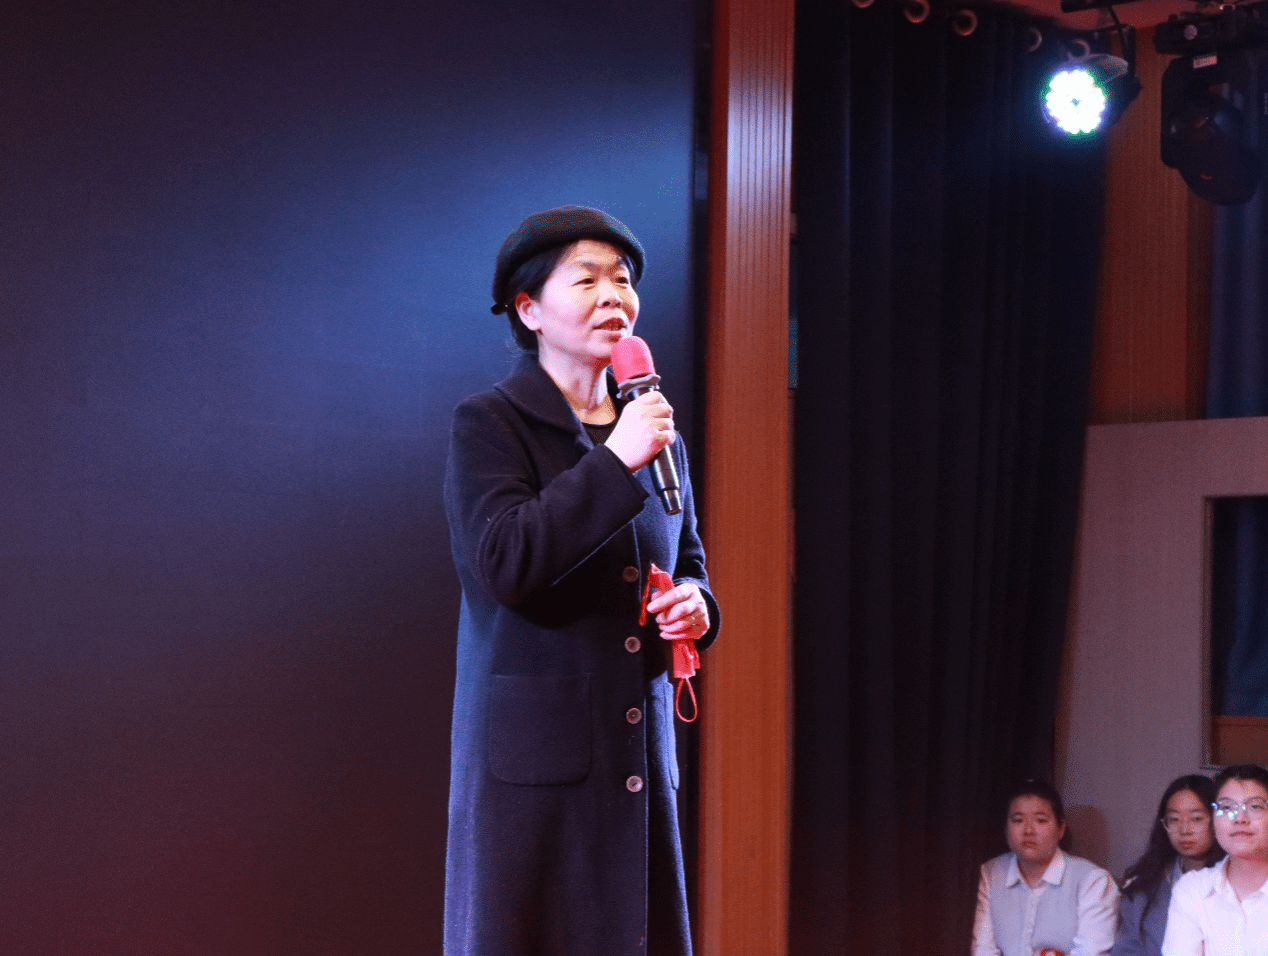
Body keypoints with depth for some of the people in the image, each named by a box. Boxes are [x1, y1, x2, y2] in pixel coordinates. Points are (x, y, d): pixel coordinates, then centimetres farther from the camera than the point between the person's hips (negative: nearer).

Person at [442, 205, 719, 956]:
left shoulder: (654, 429, 15)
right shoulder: (488, 424, -3)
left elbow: (689, 564, 26)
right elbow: (503, 561, -18)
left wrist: (695, 607, 2)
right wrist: (615, 461, -18)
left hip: (640, 754, 6)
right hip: (533, 754, -6)